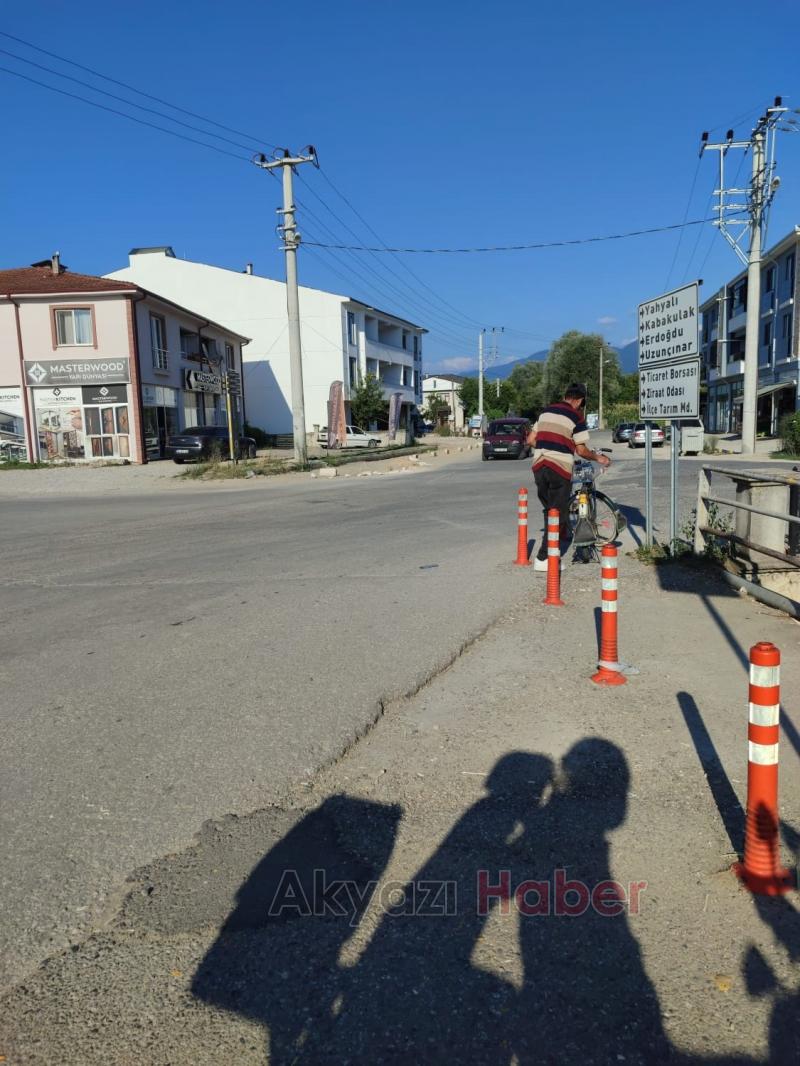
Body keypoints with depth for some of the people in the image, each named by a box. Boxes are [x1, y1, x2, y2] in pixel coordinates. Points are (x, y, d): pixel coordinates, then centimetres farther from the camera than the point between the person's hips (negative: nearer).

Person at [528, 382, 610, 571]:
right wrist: (598, 458, 13)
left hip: (539, 466, 6)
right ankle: (543, 559, 0)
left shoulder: (546, 411, 12)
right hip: (559, 468, -6)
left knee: (549, 510, 20)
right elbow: (581, 450, -4)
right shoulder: (576, 417, -4)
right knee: (558, 514, 2)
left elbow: (530, 440, 14)